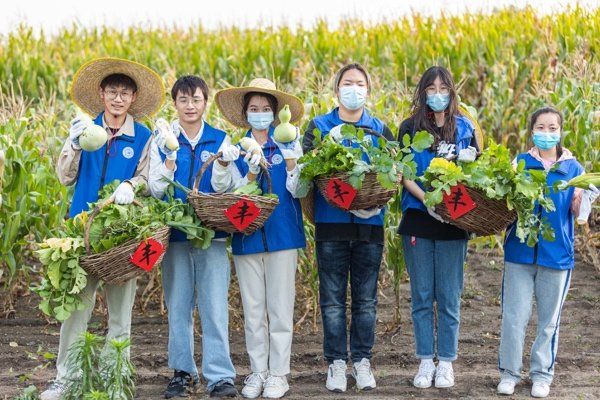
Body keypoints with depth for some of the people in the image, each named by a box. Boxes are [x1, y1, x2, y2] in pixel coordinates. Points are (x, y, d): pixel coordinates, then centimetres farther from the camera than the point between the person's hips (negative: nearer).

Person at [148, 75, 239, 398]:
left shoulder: (220, 140, 5)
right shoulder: (162, 141, 4)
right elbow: (156, 191, -2)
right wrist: (170, 159, -18)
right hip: (175, 234, 1)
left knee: (215, 307, -5)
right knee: (178, 306, 6)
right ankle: (182, 372, 17)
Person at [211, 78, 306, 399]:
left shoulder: (287, 144, 3)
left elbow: (296, 190, -5)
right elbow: (236, 193, -3)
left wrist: (291, 156, -20)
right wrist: (253, 170, -21)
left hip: (282, 234, -2)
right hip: (247, 236, 2)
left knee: (280, 306, 1)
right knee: (253, 308, 7)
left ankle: (278, 373, 7)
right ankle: (257, 371, 15)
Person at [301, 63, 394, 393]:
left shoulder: (379, 129, 10)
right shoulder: (319, 126, 5)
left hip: (369, 222, 2)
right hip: (331, 222, -1)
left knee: (365, 299, 8)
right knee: (333, 299, 3)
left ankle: (362, 361, 18)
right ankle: (336, 362, 13)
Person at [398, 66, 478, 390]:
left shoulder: (464, 128, 6)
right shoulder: (410, 127, 2)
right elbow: (404, 174, -3)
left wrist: (468, 161, -10)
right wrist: (427, 199, -18)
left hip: (453, 221, 0)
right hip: (418, 219, 0)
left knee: (449, 296, 3)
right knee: (422, 295, 6)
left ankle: (446, 362, 13)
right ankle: (425, 362, 14)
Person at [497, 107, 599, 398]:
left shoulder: (573, 169, 2)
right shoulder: (519, 163, 1)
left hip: (557, 252, 1)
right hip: (519, 251, 0)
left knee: (549, 319, 11)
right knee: (514, 316, 2)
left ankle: (542, 374, 24)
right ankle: (509, 372, 16)